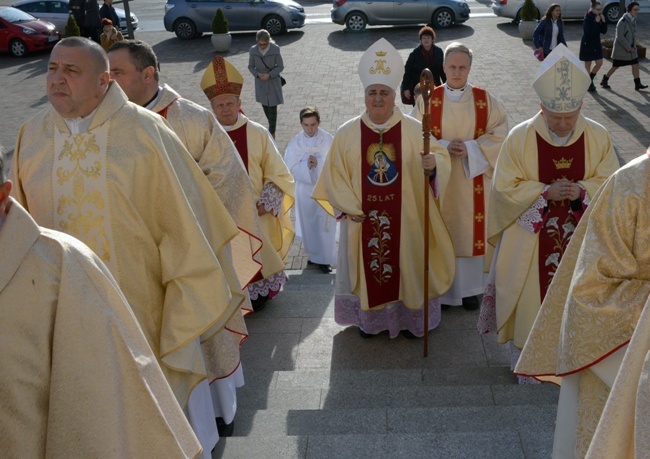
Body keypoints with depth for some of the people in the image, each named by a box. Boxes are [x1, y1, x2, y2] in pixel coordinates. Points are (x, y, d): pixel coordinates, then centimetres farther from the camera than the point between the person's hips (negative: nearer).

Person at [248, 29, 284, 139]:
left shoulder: (275, 50, -16)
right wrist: (257, 74, -18)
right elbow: (251, 66, 1)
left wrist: (270, 75, -21)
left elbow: (280, 66, -9)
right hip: (260, 82, 3)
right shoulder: (253, 51, -10)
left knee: (272, 107, -1)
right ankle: (271, 125, 39)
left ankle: (272, 132, 9)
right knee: (264, 105, 15)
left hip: (273, 82, -3)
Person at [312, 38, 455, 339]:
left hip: (405, 219, 0)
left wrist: (433, 163, -29)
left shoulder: (414, 130, -4)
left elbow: (441, 158, -5)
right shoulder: (347, 133, -2)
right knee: (366, 269, 11)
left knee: (407, 267, 11)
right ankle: (369, 320, 30)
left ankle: (410, 319, 31)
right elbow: (334, 173, -1)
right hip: (362, 221, 0)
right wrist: (349, 207, -10)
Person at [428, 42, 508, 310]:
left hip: (472, 179, 1)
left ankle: (470, 288, 19)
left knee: (471, 230, 5)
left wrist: (470, 148, -16)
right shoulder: (429, 99, 0)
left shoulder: (485, 99, 1)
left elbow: (498, 134, -2)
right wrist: (443, 146, -17)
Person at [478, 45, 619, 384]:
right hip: (531, 239, -2)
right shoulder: (520, 137, -13)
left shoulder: (598, 137, -6)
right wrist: (545, 192, -23)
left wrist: (581, 190, -21)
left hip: (577, 238, 2)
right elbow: (505, 188, -10)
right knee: (530, 298, 8)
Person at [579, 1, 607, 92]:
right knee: (588, 65, 3)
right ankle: (588, 84, 12)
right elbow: (589, 31, -26)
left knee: (599, 63, 2)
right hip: (587, 44, -6)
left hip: (596, 44, 6)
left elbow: (604, 31, 2)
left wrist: (604, 22, -10)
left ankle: (590, 79, 22)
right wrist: (596, 22, -26)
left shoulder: (599, 18, 4)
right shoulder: (588, 19, -15)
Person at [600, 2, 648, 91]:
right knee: (615, 66, 4)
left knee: (635, 64, 1)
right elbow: (620, 37, -23)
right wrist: (629, 48, -19)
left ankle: (638, 84, 5)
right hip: (621, 49, -7)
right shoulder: (622, 21, -20)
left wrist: (633, 47, 7)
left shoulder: (633, 20, 5)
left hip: (631, 48, 7)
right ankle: (604, 81, 23)